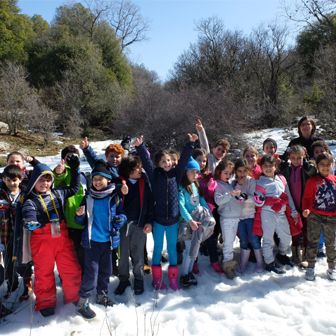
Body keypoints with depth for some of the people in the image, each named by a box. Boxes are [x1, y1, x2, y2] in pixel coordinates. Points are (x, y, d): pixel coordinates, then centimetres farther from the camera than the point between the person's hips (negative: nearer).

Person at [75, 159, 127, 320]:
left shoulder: (115, 196, 1)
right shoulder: (88, 197, 2)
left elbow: (122, 213, 9)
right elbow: (82, 222, 7)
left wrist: (121, 219, -13)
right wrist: (80, 215, -14)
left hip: (108, 239, 2)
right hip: (92, 240, -2)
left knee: (106, 270, 15)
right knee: (91, 271, -5)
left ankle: (102, 295, 34)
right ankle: (82, 302, 8)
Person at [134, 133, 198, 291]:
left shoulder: (176, 173, 4)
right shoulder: (155, 174, -2)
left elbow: (184, 158, 1)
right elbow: (146, 161, -12)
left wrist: (190, 143, -7)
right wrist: (140, 147, -23)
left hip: (173, 218, 2)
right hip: (158, 219, -2)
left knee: (172, 248, 13)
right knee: (158, 248, 10)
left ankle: (173, 278, 26)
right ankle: (157, 278, 24)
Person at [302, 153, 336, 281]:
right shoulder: (312, 181, -4)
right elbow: (307, 197, -6)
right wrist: (306, 209, -21)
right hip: (315, 216, -3)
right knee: (312, 241, 5)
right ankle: (310, 267, 19)